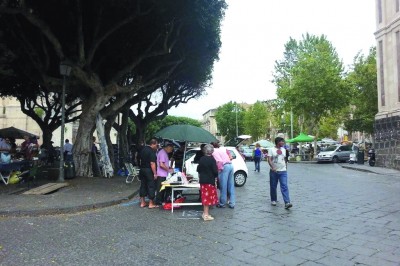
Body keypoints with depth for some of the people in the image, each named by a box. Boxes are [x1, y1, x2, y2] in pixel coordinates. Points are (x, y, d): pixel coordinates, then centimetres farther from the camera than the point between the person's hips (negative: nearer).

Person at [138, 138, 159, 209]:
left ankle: (142, 202, 21)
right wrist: (155, 173, -18)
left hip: (142, 169, 8)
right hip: (149, 171, -8)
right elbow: (152, 163, -21)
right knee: (151, 186, 0)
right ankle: (151, 204, 5)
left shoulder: (143, 149, 10)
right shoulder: (152, 151, -17)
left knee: (143, 185, 14)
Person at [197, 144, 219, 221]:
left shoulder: (201, 159, 3)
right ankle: (206, 215, 4)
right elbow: (215, 171, -16)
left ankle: (205, 213, 25)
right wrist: (216, 176, 3)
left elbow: (198, 169, 10)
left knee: (205, 196, 15)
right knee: (208, 197, 1)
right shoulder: (212, 159, -15)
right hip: (210, 181, -6)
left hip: (202, 180, 6)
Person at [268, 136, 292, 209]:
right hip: (274, 171, -2)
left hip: (283, 171, 2)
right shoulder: (271, 150, -3)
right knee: (273, 187, 8)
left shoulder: (284, 150, 11)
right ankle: (273, 200, 27)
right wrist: (272, 167, -25)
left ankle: (287, 203, -16)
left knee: (284, 186, -10)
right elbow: (269, 160, -11)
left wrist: (285, 166, 16)